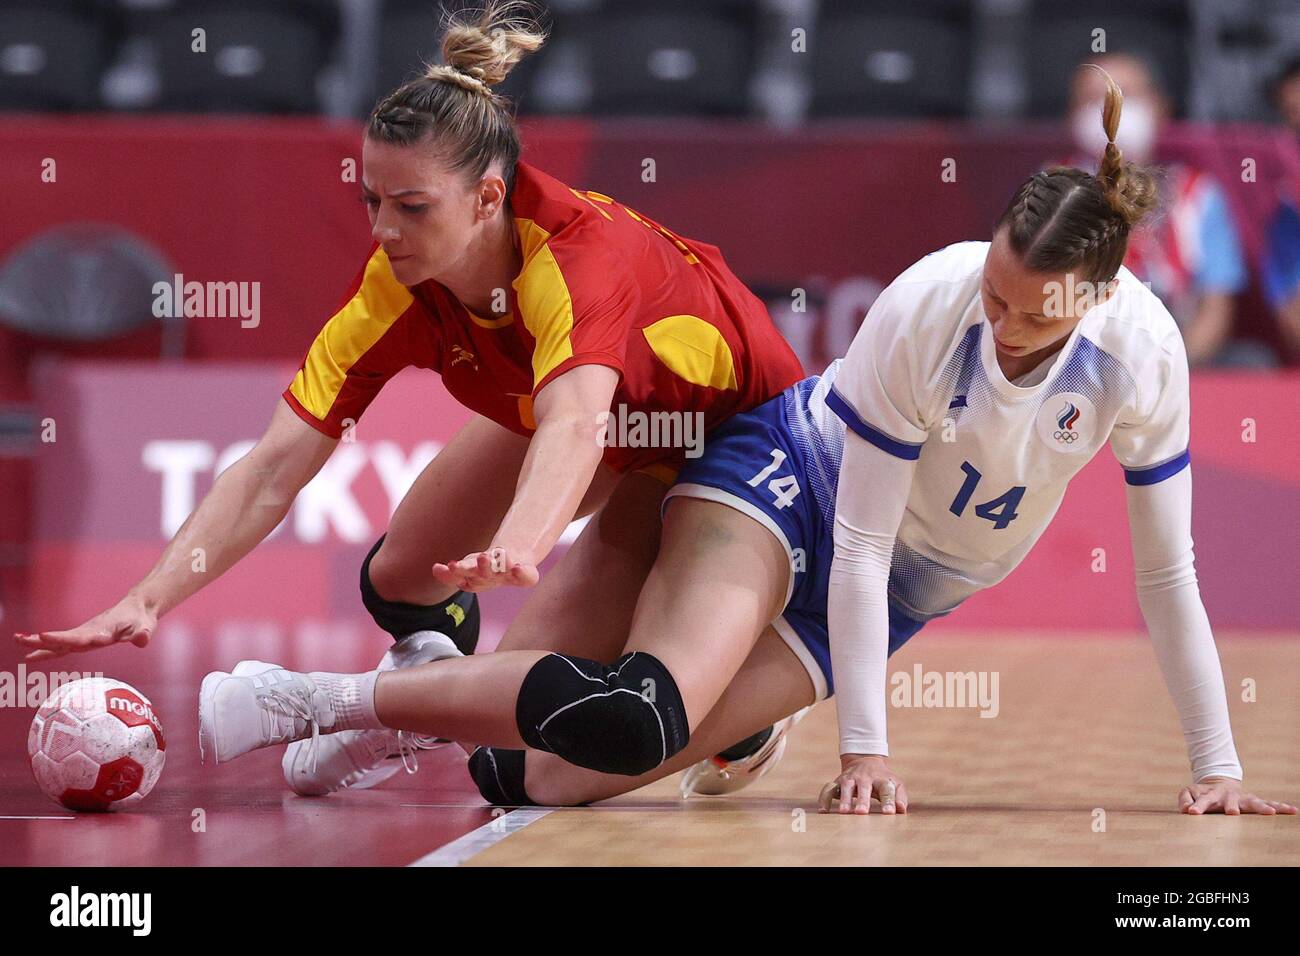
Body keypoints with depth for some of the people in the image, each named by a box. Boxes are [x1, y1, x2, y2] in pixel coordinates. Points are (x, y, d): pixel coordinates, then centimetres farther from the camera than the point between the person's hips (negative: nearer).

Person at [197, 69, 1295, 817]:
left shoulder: (1142, 349, -19)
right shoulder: (926, 310, -28)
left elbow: (1167, 571, -7)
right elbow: (858, 540, -22)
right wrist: (864, 743, -23)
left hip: (893, 598, 4)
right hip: (791, 478, -4)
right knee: (649, 710, -34)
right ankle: (306, 700, -24)